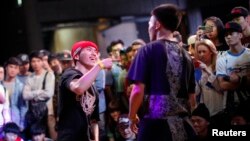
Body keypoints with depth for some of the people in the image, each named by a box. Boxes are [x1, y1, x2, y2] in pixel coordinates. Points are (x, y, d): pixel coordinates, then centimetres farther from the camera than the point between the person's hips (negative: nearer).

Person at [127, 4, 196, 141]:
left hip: (156, 123, -5)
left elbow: (138, 91, -9)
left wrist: (132, 117, 6)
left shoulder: (149, 50, -3)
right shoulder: (185, 55, 13)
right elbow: (192, 98, 15)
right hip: (182, 125, 5)